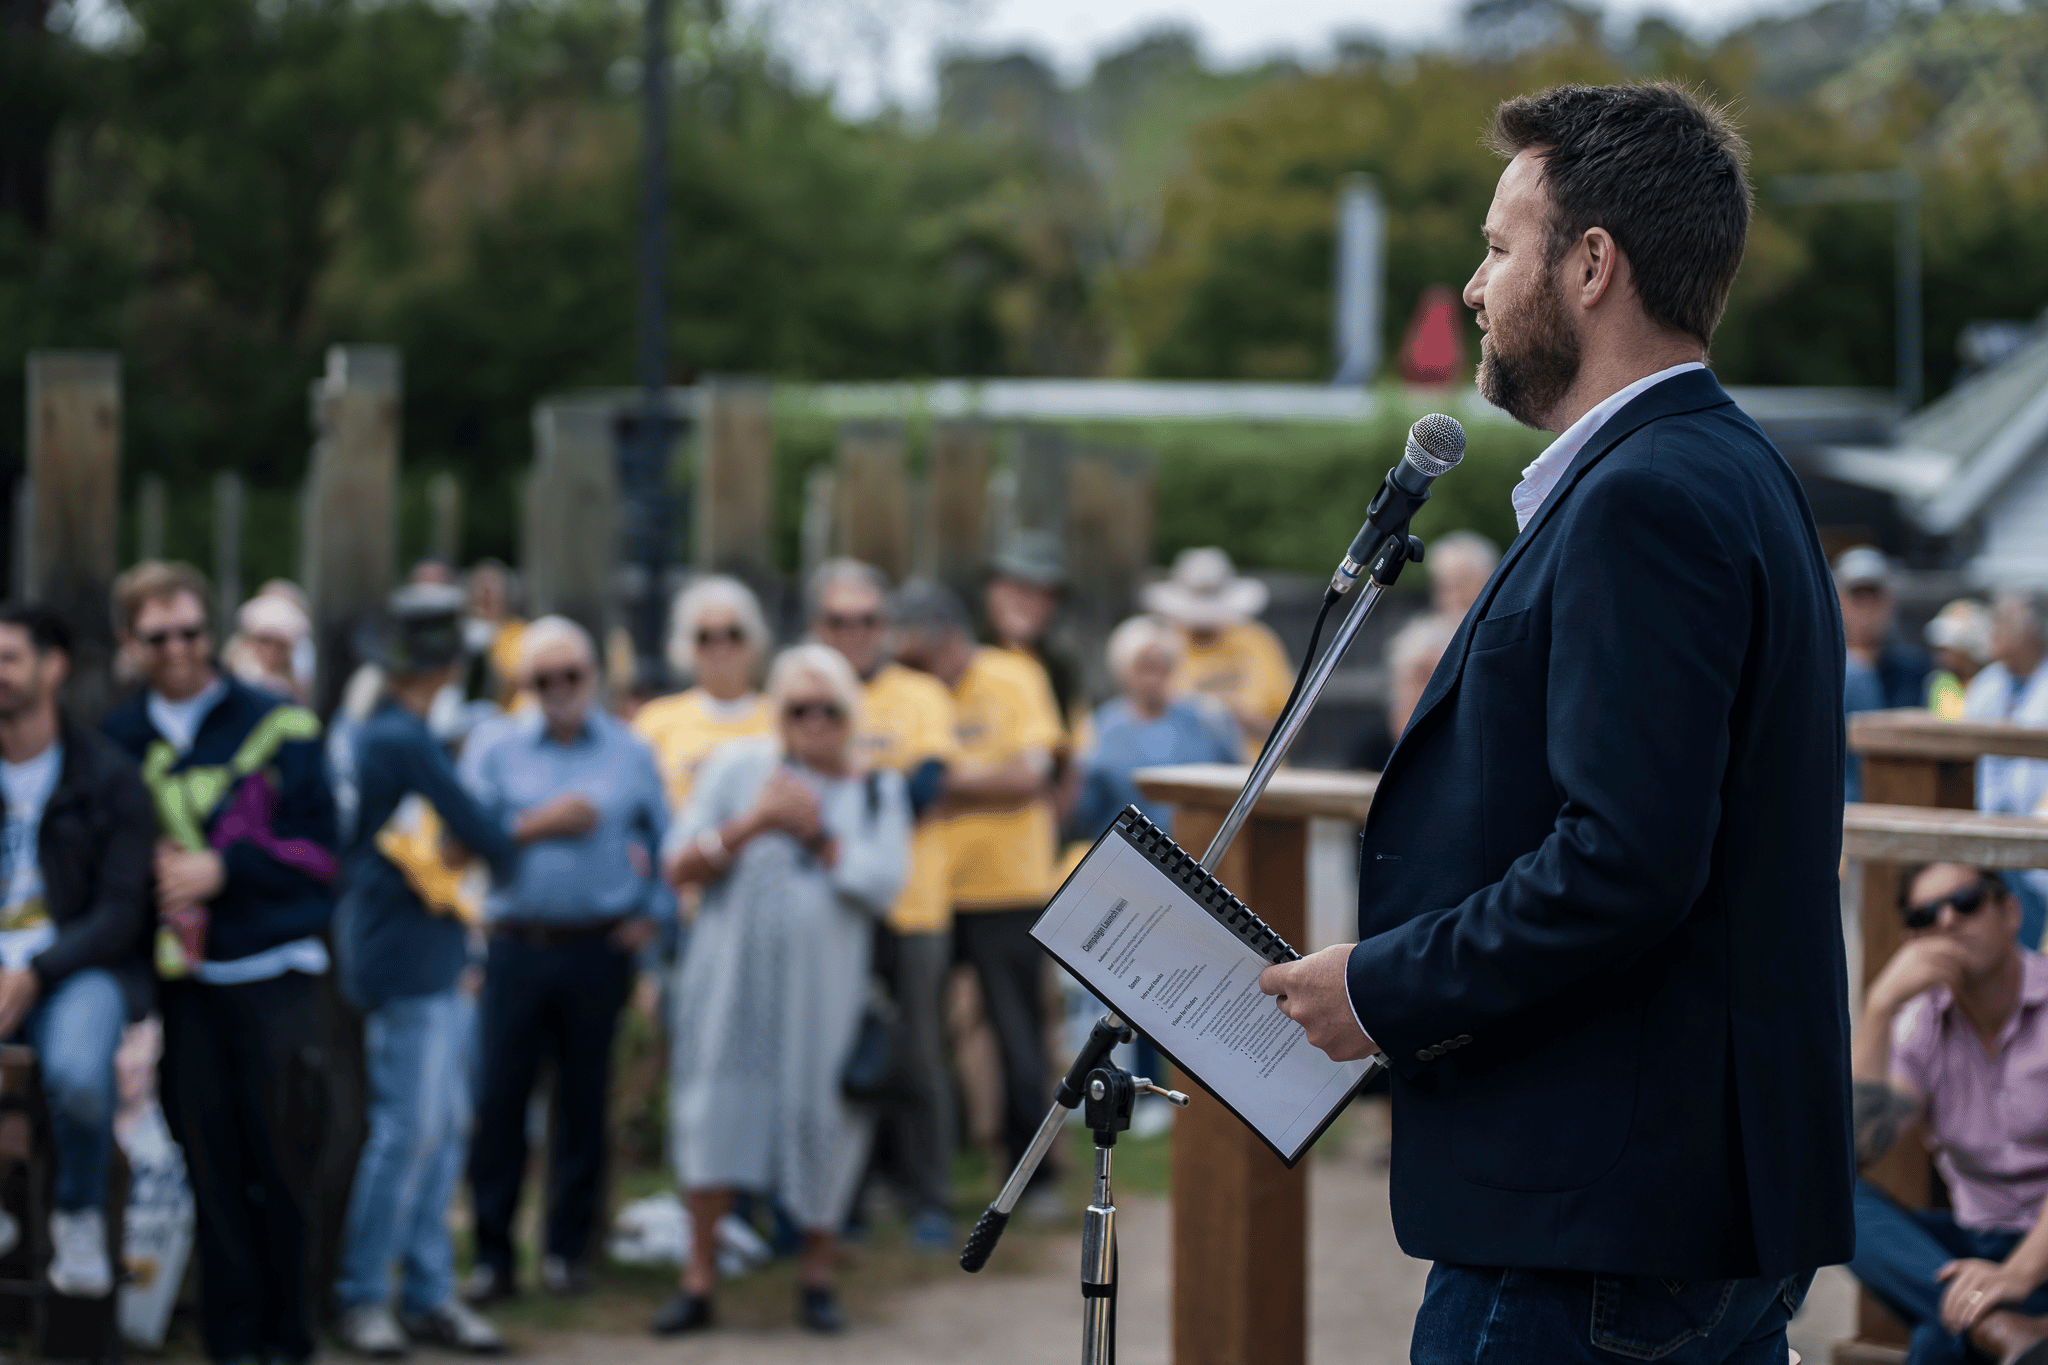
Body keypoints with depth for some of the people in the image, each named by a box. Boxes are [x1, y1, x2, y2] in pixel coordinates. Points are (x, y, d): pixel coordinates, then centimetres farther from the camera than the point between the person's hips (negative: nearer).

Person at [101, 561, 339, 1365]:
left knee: (284, 1161, -3)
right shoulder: (117, 739, 12)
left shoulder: (275, 726, 3)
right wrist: (155, 875, -3)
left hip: (276, 974, -2)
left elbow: (318, 847, -2)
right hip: (181, 981, 2)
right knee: (210, 1166, 1)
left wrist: (224, 869, -12)